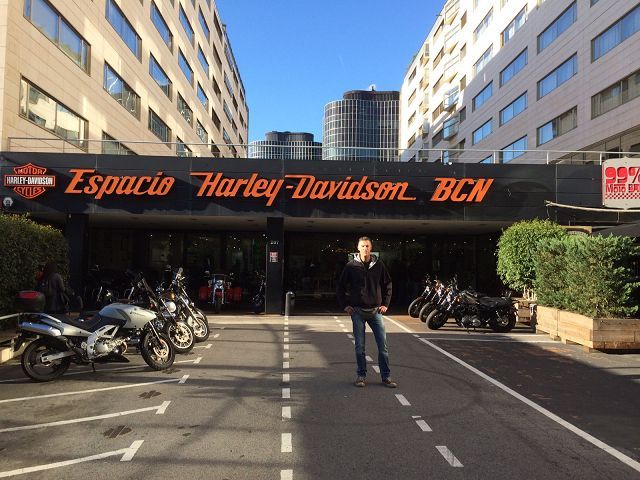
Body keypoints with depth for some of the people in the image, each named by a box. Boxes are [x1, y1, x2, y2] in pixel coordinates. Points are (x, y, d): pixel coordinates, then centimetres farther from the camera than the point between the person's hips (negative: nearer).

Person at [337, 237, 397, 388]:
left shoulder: (379, 265, 1)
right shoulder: (351, 266, -2)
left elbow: (387, 284, 13)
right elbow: (341, 286, 7)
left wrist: (385, 303, 6)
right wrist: (345, 305, 1)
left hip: (376, 311, 1)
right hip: (357, 312, -1)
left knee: (383, 345, 2)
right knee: (360, 346, 5)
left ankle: (386, 376, 13)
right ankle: (361, 375, 19)